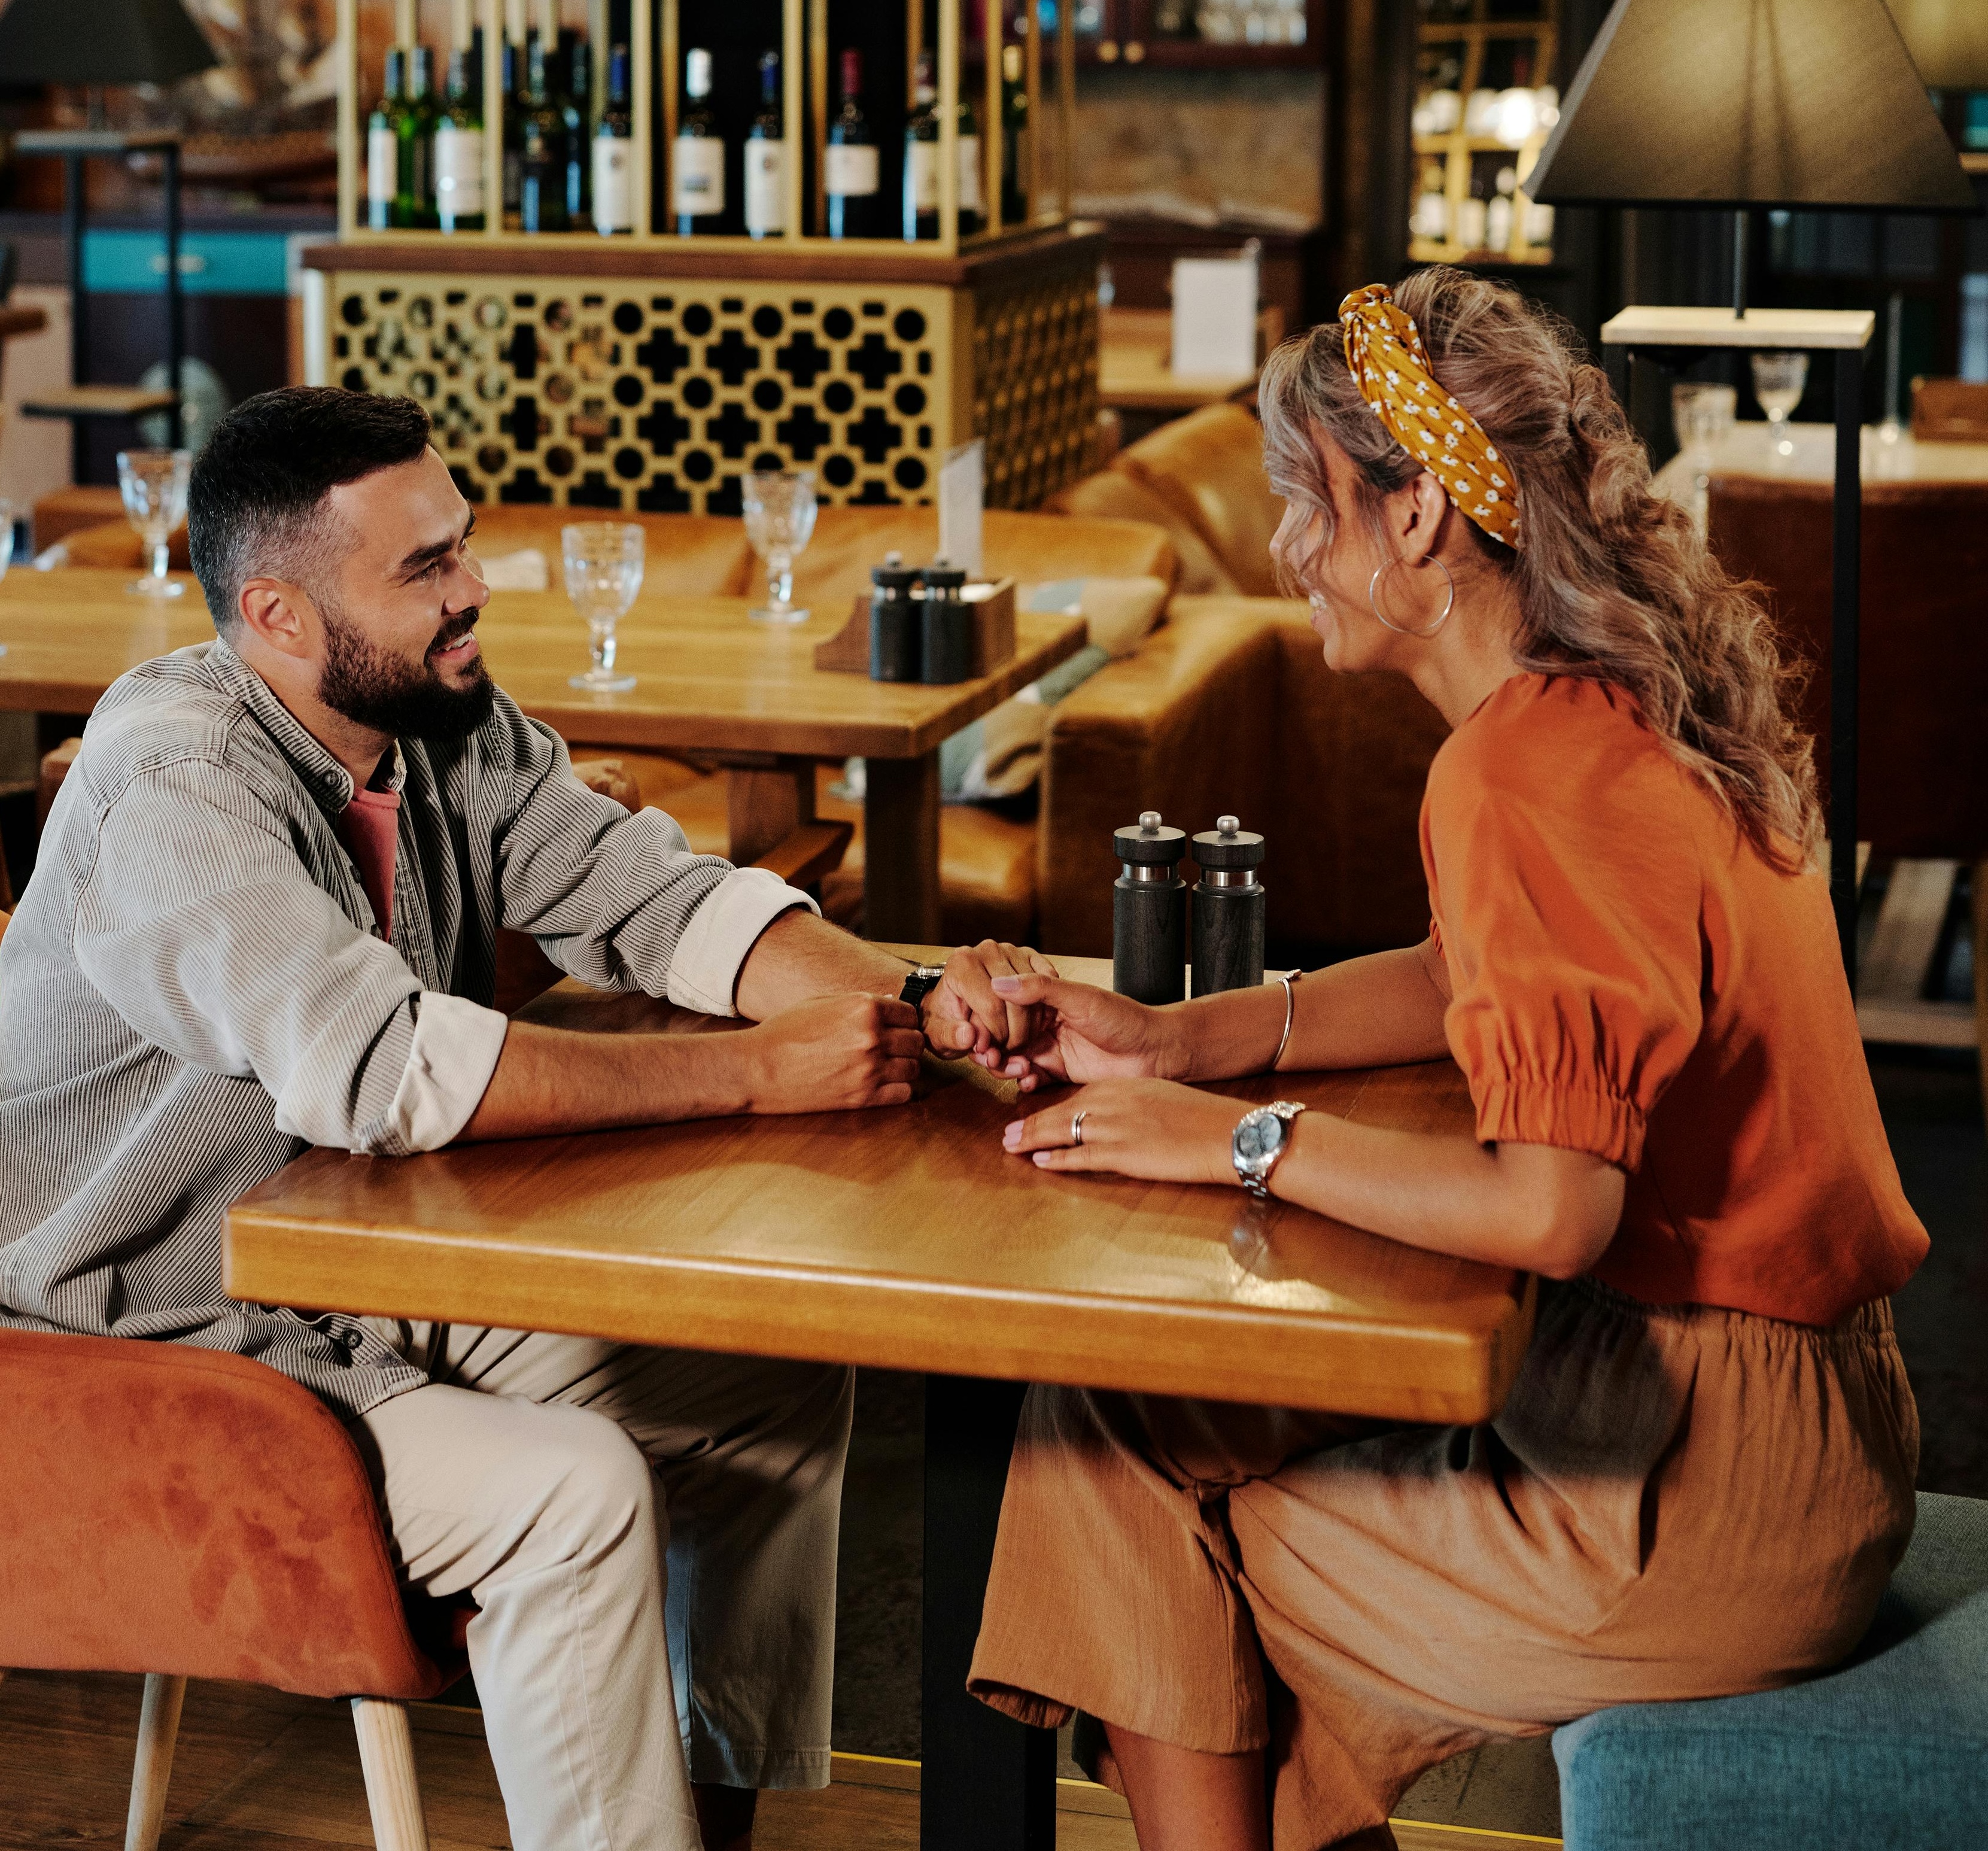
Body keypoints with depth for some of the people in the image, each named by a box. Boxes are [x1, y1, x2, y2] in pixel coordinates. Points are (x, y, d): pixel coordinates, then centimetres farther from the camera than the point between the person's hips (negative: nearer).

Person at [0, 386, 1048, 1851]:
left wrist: (910, 1002, -21)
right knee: (573, 1490, -26)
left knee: (783, 1383, 4)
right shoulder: (171, 788, -25)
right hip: (171, 1345, -8)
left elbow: (656, 896, -2)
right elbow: (384, 1066, -36)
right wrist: (759, 1073, -32)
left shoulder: (455, 726, -1)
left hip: (391, 1278, 9)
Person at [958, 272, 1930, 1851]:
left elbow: (1548, 1206, -30)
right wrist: (1172, 1041, 10)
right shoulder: (1628, 710, 6)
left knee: (1135, 1496, 5)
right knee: (1118, 1408, 12)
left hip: (1698, 1490, -9)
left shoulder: (1527, 773, -23)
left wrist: (1246, 1141, -16)